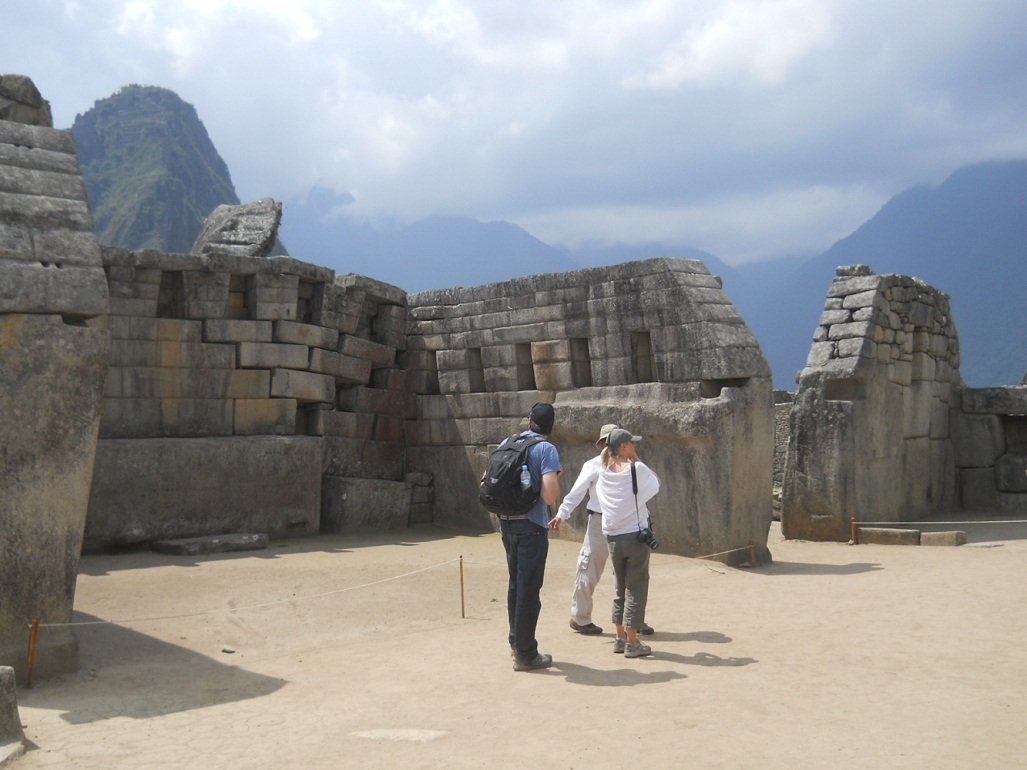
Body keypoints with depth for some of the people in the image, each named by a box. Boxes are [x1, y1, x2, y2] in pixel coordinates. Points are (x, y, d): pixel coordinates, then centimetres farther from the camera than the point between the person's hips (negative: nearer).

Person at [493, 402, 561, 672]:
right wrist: (556, 481, -2)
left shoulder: (507, 443, 7)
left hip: (506, 522, 7)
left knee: (516, 584, 21)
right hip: (531, 525, -7)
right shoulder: (547, 449, -13)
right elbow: (550, 496, -22)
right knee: (528, 589, 1)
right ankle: (525, 654, 8)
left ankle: (516, 642, 31)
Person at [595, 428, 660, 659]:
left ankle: (620, 638, 23)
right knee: (636, 588, 2)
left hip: (612, 536, 5)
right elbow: (656, 484, 2)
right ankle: (632, 643, 4)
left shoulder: (603, 473, 0)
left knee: (619, 587, 17)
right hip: (636, 535, -5)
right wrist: (638, 461, 2)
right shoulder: (636, 469, -13)